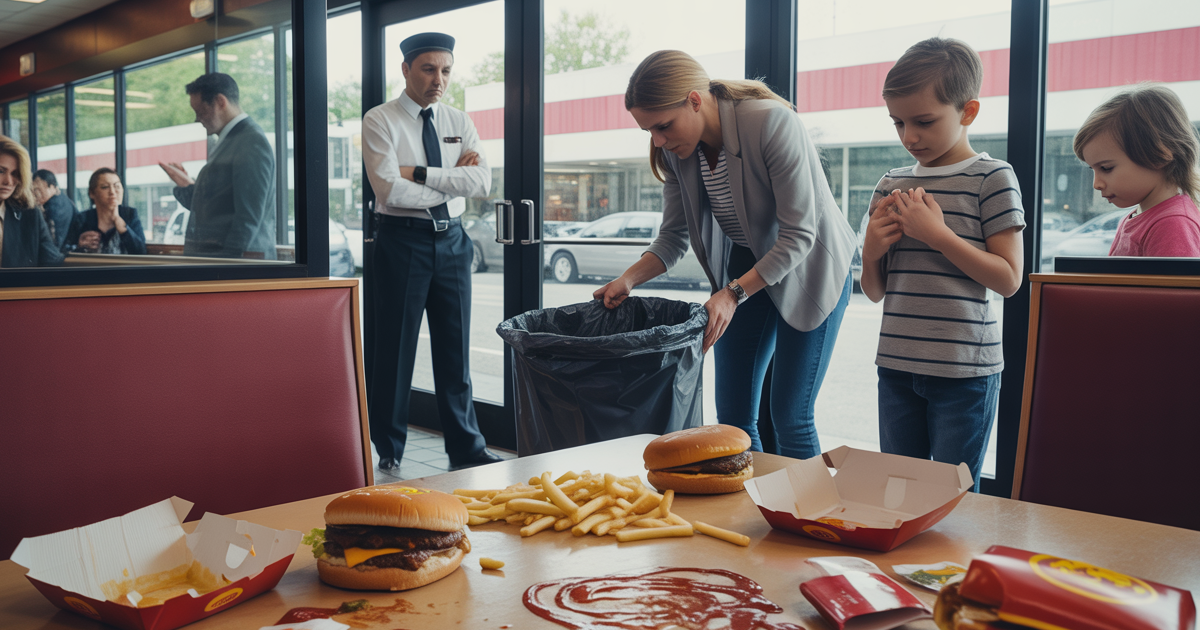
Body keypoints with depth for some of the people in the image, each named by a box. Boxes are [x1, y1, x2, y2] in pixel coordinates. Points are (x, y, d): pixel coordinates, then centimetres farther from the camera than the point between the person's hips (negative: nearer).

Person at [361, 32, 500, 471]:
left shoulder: (460, 123, 11)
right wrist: (453, 179, -10)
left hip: (452, 241, 4)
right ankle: (388, 452, 16)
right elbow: (391, 190, -17)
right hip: (402, 241, -4)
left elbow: (482, 182, -5)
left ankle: (465, 449, 18)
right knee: (393, 350, 2)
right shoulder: (379, 122, -3)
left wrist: (419, 173, -13)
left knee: (456, 348, 9)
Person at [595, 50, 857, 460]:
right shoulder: (675, 149, -9)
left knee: (789, 415, -5)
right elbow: (673, 237, -1)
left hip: (808, 269, -5)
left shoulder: (773, 123, -28)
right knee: (733, 415, 3)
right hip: (744, 266, 6)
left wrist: (733, 293, -32)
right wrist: (628, 280, -19)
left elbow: (799, 235, -26)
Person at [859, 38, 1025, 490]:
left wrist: (936, 234, -16)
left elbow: (1008, 279, -11)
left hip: (965, 371, -5)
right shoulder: (892, 184, 10)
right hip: (897, 366, 5)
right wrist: (872, 250, -7)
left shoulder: (992, 178, -4)